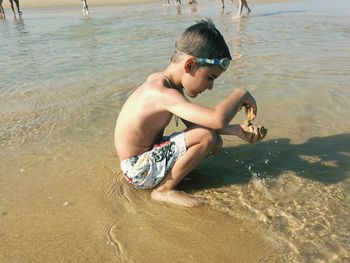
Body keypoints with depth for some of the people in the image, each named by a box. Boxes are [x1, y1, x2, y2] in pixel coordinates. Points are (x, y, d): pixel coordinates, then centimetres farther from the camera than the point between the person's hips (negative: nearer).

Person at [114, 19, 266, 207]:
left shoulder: (161, 81, 1)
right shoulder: (164, 93, -30)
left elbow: (194, 123, 3)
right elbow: (217, 119, -42)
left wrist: (237, 130, -5)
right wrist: (240, 94, -22)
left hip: (148, 155, 9)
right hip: (139, 171, -9)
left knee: (215, 142, 6)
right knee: (207, 136, -22)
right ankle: (164, 190, -8)